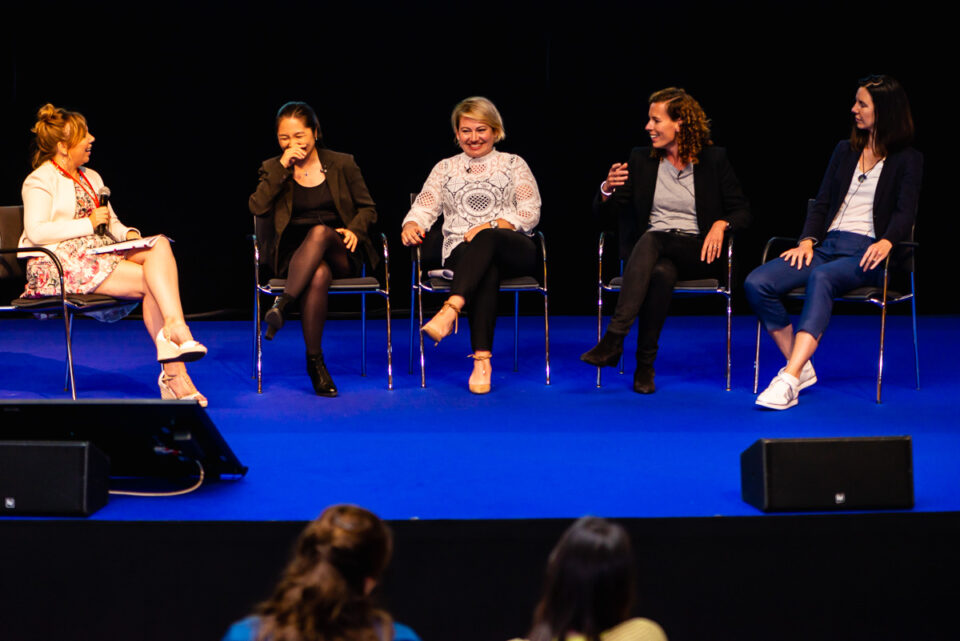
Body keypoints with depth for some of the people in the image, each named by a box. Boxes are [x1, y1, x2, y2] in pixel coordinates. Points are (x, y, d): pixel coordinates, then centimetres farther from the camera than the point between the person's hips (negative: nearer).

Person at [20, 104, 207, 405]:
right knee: (149, 280, -25)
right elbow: (36, 232, -14)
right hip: (62, 263, -7)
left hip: (102, 253, 7)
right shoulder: (40, 181, 0)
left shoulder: (91, 178, 25)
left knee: (160, 244, -23)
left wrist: (129, 234, 0)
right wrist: (89, 223, -13)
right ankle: (174, 372, -28)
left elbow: (112, 222, 24)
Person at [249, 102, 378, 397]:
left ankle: (282, 304, -43)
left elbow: (368, 208, 13)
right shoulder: (272, 169, 11)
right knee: (319, 276, -38)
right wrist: (282, 168, -10)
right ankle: (315, 362, -35)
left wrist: (354, 230, -8)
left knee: (319, 232, -37)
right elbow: (257, 207, -6)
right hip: (293, 256, 0)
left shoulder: (342, 164, 10)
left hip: (339, 254, 0)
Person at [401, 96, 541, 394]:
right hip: (461, 254, 1)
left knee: (487, 239, -39)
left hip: (515, 252, -1)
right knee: (486, 269, -38)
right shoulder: (445, 169, 23)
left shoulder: (513, 164, 17)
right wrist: (411, 225, -13)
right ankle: (482, 358, -50)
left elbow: (530, 212, 6)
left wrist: (491, 226, -11)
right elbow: (424, 207, 13)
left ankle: (450, 310, -56)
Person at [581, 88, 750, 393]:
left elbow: (742, 210, 7)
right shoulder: (641, 159, 12)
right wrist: (608, 190, -11)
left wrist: (721, 224, -15)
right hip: (652, 250, 2)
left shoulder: (713, 159, 6)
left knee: (650, 240, -36)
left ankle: (614, 338, -40)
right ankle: (645, 365, -37)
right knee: (661, 273, -37)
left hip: (697, 253, -2)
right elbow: (605, 213, 12)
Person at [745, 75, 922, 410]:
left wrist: (886, 241, -28)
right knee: (757, 283, -21)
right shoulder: (844, 151, 23)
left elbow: (905, 212, -6)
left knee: (822, 277, -40)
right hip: (827, 244, 6)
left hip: (865, 253, -5)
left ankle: (789, 380, -51)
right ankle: (799, 367, -15)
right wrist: (808, 240, -3)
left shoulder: (907, 160, 7)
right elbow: (822, 203, 17)